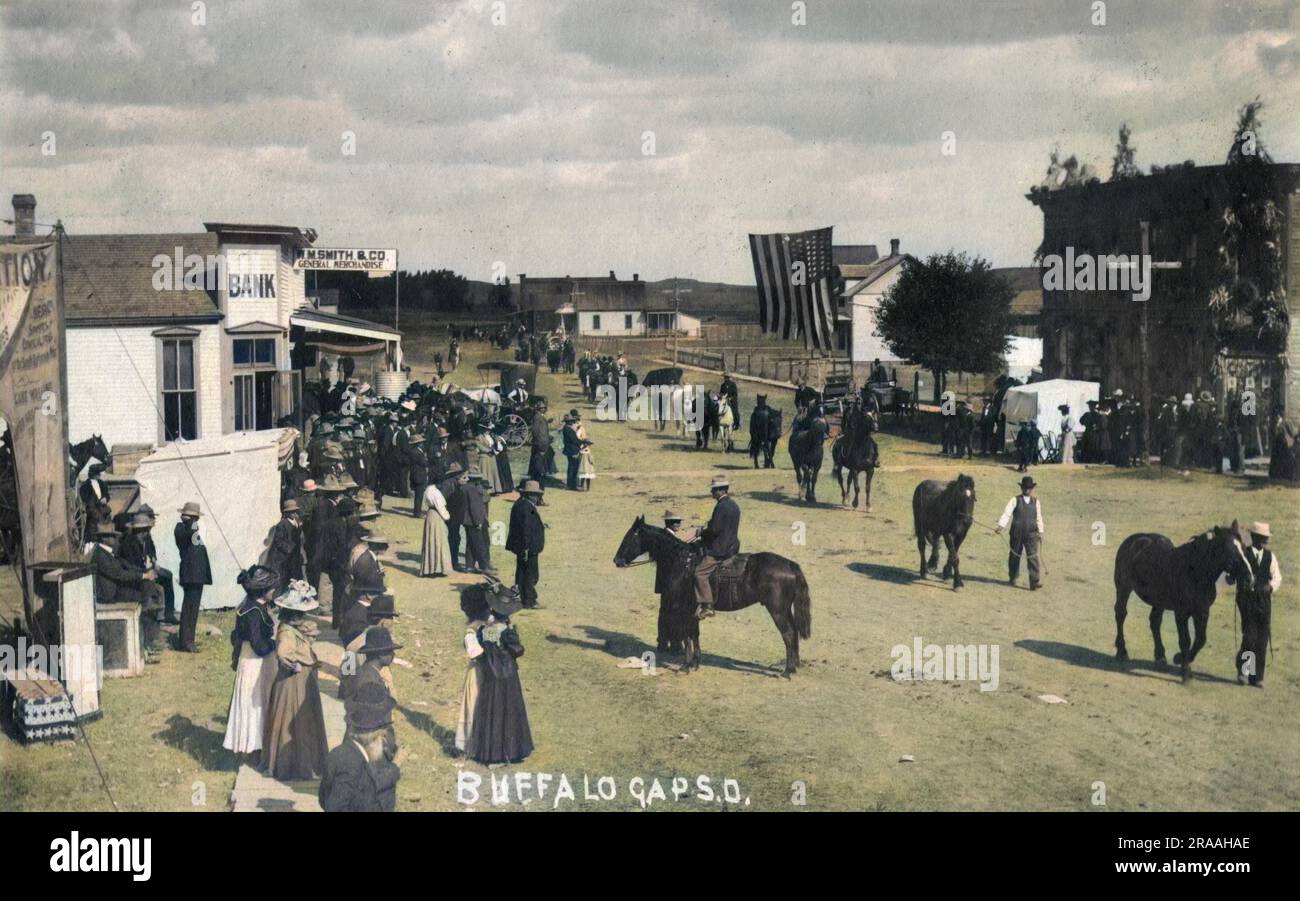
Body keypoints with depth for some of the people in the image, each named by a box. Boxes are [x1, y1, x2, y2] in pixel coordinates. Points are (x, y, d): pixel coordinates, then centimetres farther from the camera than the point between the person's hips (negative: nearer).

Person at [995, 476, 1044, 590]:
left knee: (1033, 556, -8)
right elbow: (1007, 513, -11)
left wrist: (1040, 532, 15)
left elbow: (1039, 518, 16)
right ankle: (1012, 578, 30)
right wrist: (1001, 526, -24)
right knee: (1015, 555, 11)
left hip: (1031, 533, 1)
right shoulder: (1015, 500, 0)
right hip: (1017, 533, -1)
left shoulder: (1036, 501, 10)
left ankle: (1034, 582, -10)